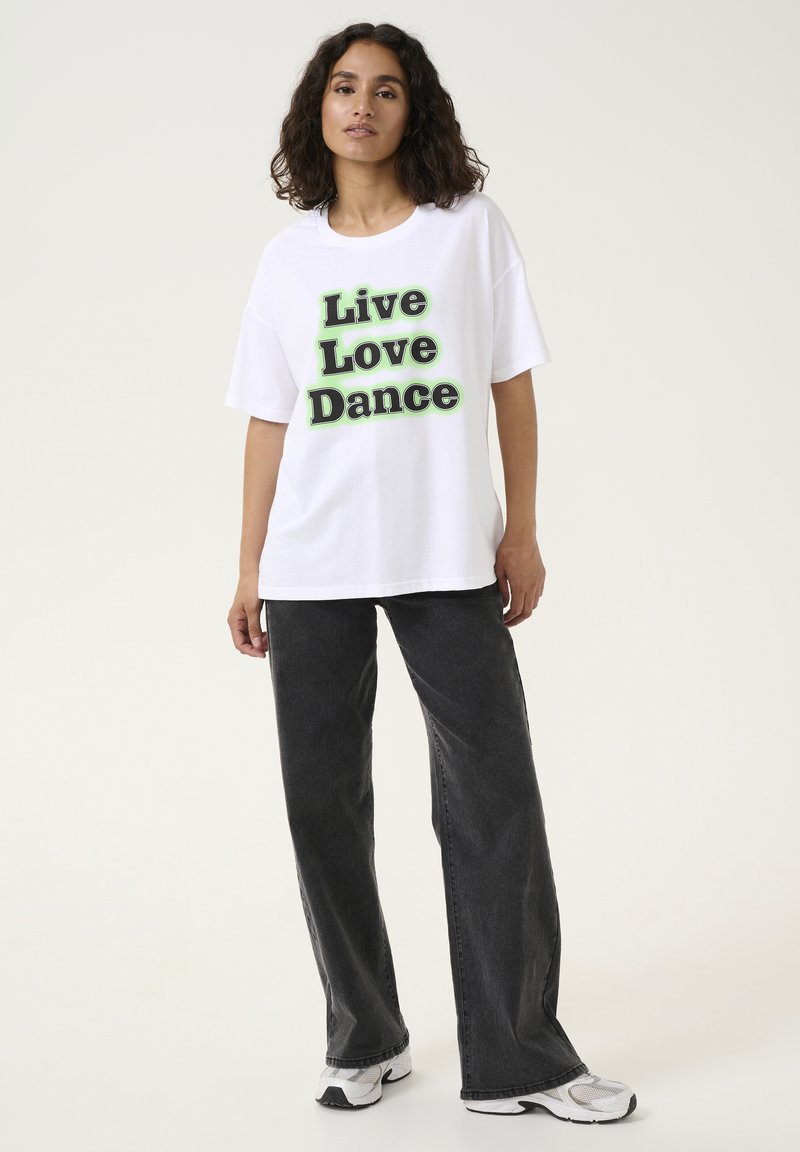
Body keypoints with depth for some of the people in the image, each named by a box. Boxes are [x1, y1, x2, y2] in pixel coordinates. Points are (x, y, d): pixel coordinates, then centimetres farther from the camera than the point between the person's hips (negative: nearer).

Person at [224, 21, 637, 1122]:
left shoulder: (471, 226, 4)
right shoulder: (290, 257, 9)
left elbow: (512, 385, 4)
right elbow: (269, 421, 9)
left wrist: (522, 532, -1)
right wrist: (249, 572, 6)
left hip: (448, 556, -2)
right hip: (311, 568, 2)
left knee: (493, 800, -1)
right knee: (323, 804, 6)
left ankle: (518, 1058, 10)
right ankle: (364, 1041, 21)